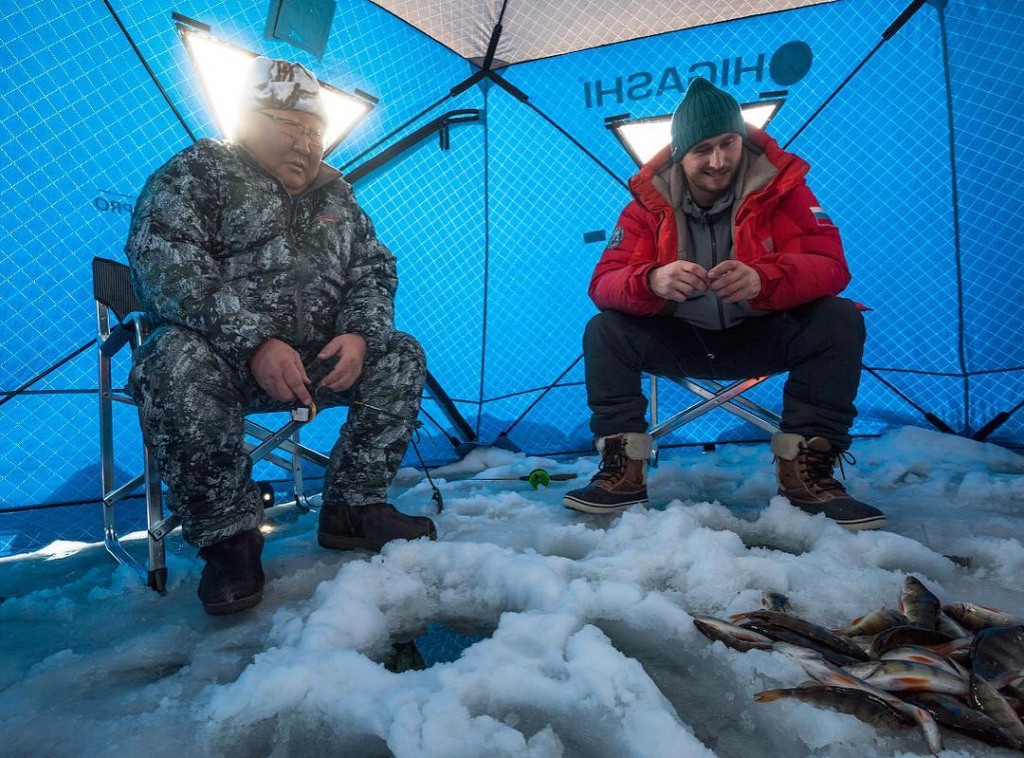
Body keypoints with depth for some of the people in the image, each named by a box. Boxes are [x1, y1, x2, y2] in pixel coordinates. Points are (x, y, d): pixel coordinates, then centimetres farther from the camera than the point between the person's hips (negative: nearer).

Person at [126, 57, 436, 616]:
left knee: (400, 356, -9)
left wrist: (359, 335, -12)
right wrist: (255, 344, -30)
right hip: (219, 355, -4)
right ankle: (228, 536, -22)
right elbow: (166, 269, -17)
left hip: (315, 360, 5)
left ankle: (352, 507, -6)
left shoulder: (334, 193, 15)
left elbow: (374, 269, 10)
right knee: (179, 362, -36)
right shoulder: (195, 174, -2)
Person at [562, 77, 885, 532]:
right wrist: (652, 281, -42)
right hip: (680, 343, 1)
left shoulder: (779, 185, -10)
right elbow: (604, 282, -17)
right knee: (604, 330, -22)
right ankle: (623, 470, -18)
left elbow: (830, 265, -20)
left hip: (760, 337, 0)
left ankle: (806, 469, -19)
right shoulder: (650, 200, -8)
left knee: (840, 320, -26)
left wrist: (763, 279, -44)